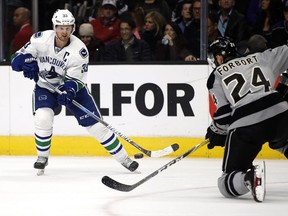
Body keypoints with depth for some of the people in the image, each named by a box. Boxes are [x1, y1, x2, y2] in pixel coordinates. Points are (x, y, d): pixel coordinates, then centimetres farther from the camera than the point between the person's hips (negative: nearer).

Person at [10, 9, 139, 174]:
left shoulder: (79, 50, -23)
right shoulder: (41, 39, -20)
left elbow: (75, 79, -21)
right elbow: (19, 58, -12)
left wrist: (69, 91, -42)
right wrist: (28, 63, -34)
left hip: (72, 87, -1)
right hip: (45, 86, 1)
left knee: (95, 123, -5)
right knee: (43, 117, -25)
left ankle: (124, 158, 5)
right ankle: (42, 157, -2)